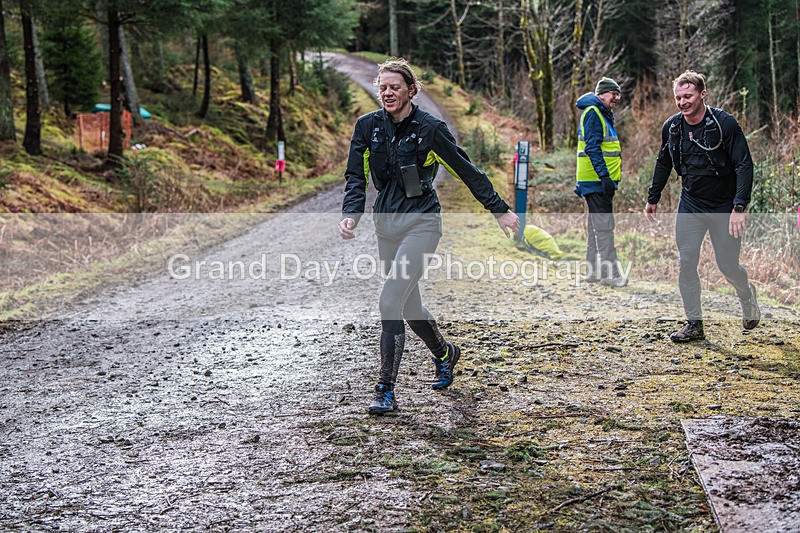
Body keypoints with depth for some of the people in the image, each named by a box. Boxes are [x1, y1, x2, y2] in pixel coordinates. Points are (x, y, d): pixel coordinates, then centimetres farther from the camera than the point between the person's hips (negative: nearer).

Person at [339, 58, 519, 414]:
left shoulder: (429, 128, -10)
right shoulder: (368, 126, 2)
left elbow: (467, 172, -3)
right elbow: (356, 177, 2)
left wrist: (500, 211, 2)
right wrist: (350, 215, -17)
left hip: (420, 222, -6)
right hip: (385, 223, 6)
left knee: (390, 301, -17)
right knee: (408, 304, 15)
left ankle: (386, 390, -9)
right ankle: (444, 353, 44)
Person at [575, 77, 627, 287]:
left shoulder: (603, 114, 20)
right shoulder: (593, 113, -12)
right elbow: (592, 148, -21)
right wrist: (604, 176, -26)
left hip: (601, 180, 11)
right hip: (596, 180, -11)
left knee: (596, 224, 13)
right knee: (604, 225, -11)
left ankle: (593, 271, 18)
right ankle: (609, 273, -11)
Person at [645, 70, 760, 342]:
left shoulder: (724, 123, -16)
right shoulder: (672, 127, -1)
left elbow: (744, 165, -16)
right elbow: (663, 164, 15)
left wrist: (739, 207, -24)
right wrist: (653, 199, 17)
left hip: (723, 207, -4)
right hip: (690, 205, 4)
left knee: (728, 266, 2)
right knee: (686, 263, -4)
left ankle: (747, 295, 36)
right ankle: (694, 324, 6)